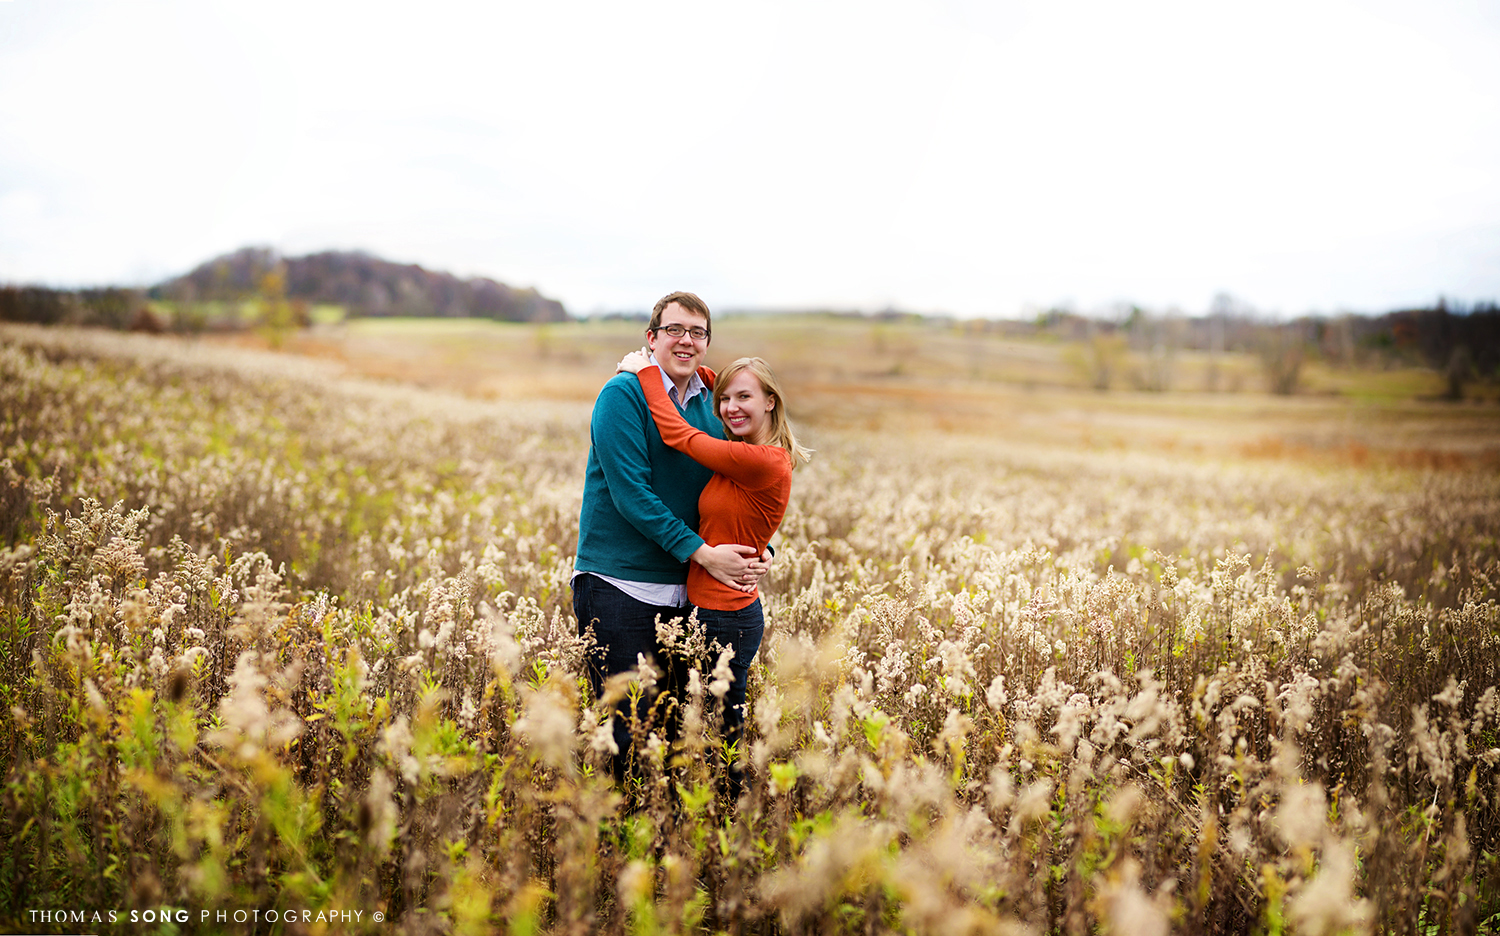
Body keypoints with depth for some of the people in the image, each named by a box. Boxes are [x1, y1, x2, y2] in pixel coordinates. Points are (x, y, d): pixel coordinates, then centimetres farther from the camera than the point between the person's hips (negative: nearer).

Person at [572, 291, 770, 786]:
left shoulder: (712, 406, 12)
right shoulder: (623, 394, -8)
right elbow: (630, 492, -16)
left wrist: (758, 552, -4)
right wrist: (704, 553, -18)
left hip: (682, 588, 6)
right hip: (617, 583, -6)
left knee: (671, 725, 11)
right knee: (628, 726, -7)